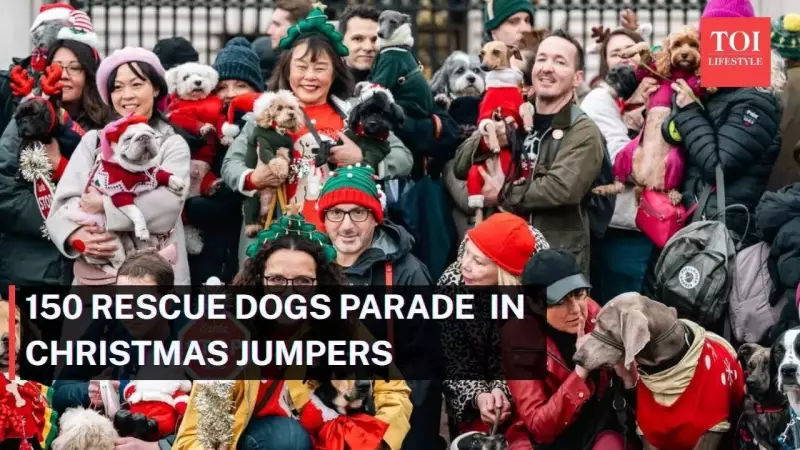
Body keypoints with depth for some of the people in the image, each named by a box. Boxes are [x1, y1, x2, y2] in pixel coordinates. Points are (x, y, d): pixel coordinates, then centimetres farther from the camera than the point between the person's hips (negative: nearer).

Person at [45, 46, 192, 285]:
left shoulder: (173, 145, 5)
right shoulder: (93, 140, 11)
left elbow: (168, 205, -12)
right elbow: (64, 202, 0)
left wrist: (104, 204, -11)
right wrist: (76, 236, -19)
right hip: (95, 271, 2)